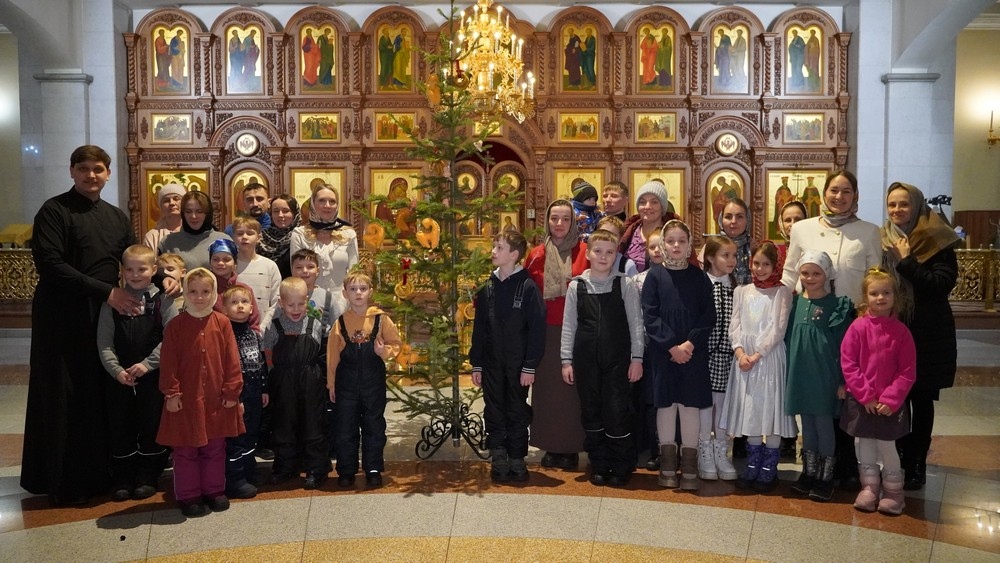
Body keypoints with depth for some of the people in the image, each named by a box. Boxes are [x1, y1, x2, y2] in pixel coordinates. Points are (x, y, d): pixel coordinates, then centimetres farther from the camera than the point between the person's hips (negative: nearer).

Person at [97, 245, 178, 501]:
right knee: (120, 427, 9)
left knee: (152, 425, 6)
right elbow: (104, 342, 0)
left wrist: (147, 364, -15)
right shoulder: (112, 301, 2)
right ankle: (122, 478, 22)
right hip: (119, 377, 2)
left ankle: (148, 476, 21)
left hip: (153, 375, -2)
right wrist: (116, 370, -11)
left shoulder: (162, 300, -4)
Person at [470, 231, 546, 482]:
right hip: (491, 364, 4)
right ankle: (498, 461, 16)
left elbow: (537, 329, -10)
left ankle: (517, 460, 18)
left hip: (518, 365, -4)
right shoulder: (487, 289, 7)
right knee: (494, 412, 7)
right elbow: (479, 329, 10)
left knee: (517, 412, 6)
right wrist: (476, 364, 6)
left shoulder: (528, 287, -8)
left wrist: (530, 366, -13)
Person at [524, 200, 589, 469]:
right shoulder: (536, 255, 7)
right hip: (546, 332, 2)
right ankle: (551, 447, 16)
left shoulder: (585, 252, 0)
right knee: (547, 387, 6)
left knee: (572, 386, 2)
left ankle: (571, 448, 12)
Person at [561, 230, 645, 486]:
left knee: (617, 412, -2)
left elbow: (636, 323, 0)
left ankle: (621, 468, 14)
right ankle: (599, 466, 21)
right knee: (591, 412, 8)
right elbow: (569, 326, 6)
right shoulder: (576, 286, 3)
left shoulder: (625, 285, -1)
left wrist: (636, 358, -4)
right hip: (586, 359, 2)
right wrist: (566, 360, 3)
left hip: (618, 359, -2)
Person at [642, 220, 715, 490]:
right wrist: (672, 346, -13)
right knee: (665, 404, 6)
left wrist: (690, 343, -13)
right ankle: (667, 465, 17)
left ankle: (689, 467, 13)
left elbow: (708, 316, 0)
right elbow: (650, 316, -5)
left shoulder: (699, 277, 3)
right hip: (662, 352, 0)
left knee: (690, 405, 3)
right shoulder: (655, 276, 0)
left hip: (693, 353, 1)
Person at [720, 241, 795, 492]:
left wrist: (757, 355, -14)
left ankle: (769, 470, 9)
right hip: (745, 358, 3)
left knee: (771, 411, -2)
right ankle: (753, 466, 18)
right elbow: (734, 326, 6)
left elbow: (778, 329, -7)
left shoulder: (782, 292, 1)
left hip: (770, 358, -3)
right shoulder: (741, 292, 12)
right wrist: (740, 353, -9)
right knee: (750, 413, 7)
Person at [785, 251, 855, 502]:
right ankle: (809, 472, 26)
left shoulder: (837, 305, -6)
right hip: (800, 373, 4)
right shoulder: (795, 303, 5)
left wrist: (842, 380, -8)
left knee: (824, 422, 2)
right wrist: (788, 372, 8)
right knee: (807, 423, 14)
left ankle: (826, 476, 14)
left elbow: (843, 345, -7)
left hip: (825, 374, -4)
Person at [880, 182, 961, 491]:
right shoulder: (882, 241, 5)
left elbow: (942, 285, -16)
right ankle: (903, 461, 20)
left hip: (927, 337, -3)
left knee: (922, 401, 5)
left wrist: (907, 262, -18)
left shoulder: (937, 243, -5)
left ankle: (917, 465, 15)